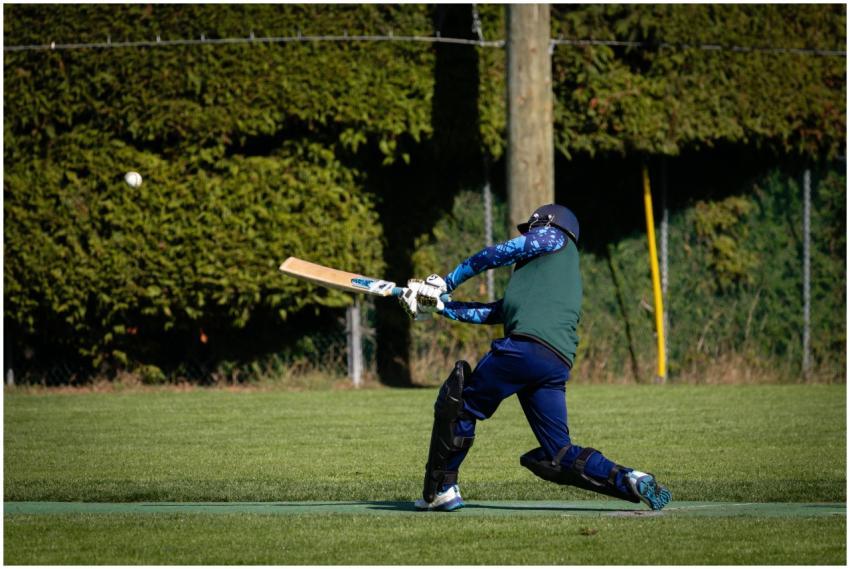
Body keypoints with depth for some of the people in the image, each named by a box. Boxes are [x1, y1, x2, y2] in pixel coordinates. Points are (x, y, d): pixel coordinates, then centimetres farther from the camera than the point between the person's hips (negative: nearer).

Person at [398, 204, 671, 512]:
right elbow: (491, 313, 35)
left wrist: (448, 281, 22)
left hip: (527, 345, -8)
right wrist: (440, 304, 34)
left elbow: (496, 254, 12)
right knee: (558, 456, 7)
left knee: (458, 404, 5)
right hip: (558, 366, 8)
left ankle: (440, 489, 5)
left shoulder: (554, 238, 17)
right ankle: (630, 481, -8)